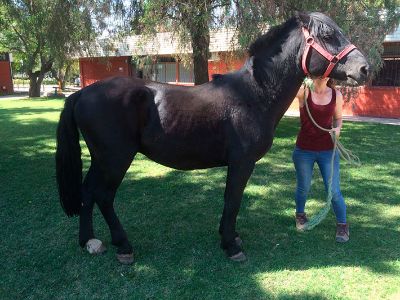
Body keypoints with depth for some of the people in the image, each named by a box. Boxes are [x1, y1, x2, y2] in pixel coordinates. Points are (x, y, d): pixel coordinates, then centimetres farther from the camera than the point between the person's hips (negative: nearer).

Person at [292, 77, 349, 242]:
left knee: (334, 192, 1)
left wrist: (337, 128, -9)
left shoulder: (336, 95, -2)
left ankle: (342, 225, 25)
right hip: (304, 150, -1)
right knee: (303, 189, 16)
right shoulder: (304, 91, -10)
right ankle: (300, 215, 45)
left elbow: (338, 118, 11)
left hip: (328, 150, 1)